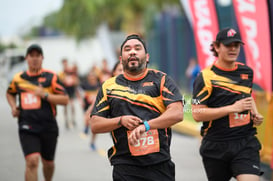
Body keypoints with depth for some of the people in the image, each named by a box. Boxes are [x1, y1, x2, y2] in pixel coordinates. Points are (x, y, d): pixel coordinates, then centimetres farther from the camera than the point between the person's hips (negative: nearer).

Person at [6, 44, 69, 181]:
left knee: (48, 163, 15)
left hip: (48, 127, 0)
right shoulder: (19, 78, 8)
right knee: (32, 161, -18)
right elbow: (10, 93, 29)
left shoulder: (51, 77, -1)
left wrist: (45, 95, -17)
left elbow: (65, 100, -5)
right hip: (27, 127, 0)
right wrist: (13, 107, 10)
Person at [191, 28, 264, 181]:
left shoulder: (247, 72, 10)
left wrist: (256, 114, 10)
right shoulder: (206, 77, -8)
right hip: (216, 146, -3)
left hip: (246, 143, 3)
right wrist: (233, 108, -19)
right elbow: (197, 114, -16)